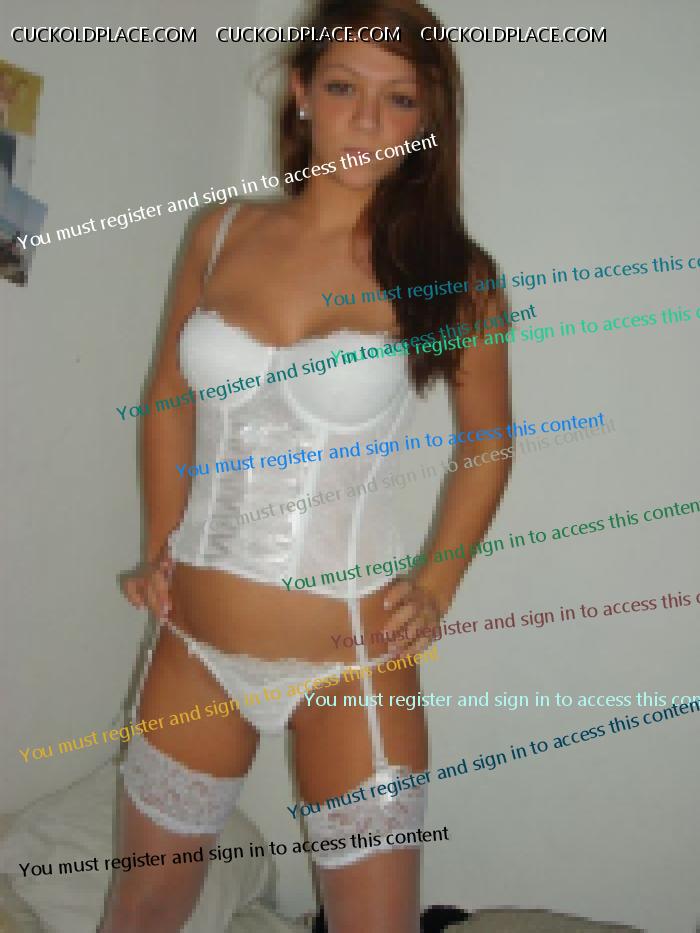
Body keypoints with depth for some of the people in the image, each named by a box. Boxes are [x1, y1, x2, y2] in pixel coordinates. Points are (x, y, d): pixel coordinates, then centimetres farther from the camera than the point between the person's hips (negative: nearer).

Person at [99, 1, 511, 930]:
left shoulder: (450, 274, -9)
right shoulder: (222, 235, 0)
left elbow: (487, 441, 5)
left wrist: (435, 587, -4)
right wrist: (160, 548, 6)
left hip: (349, 658, -3)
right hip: (195, 643, 3)